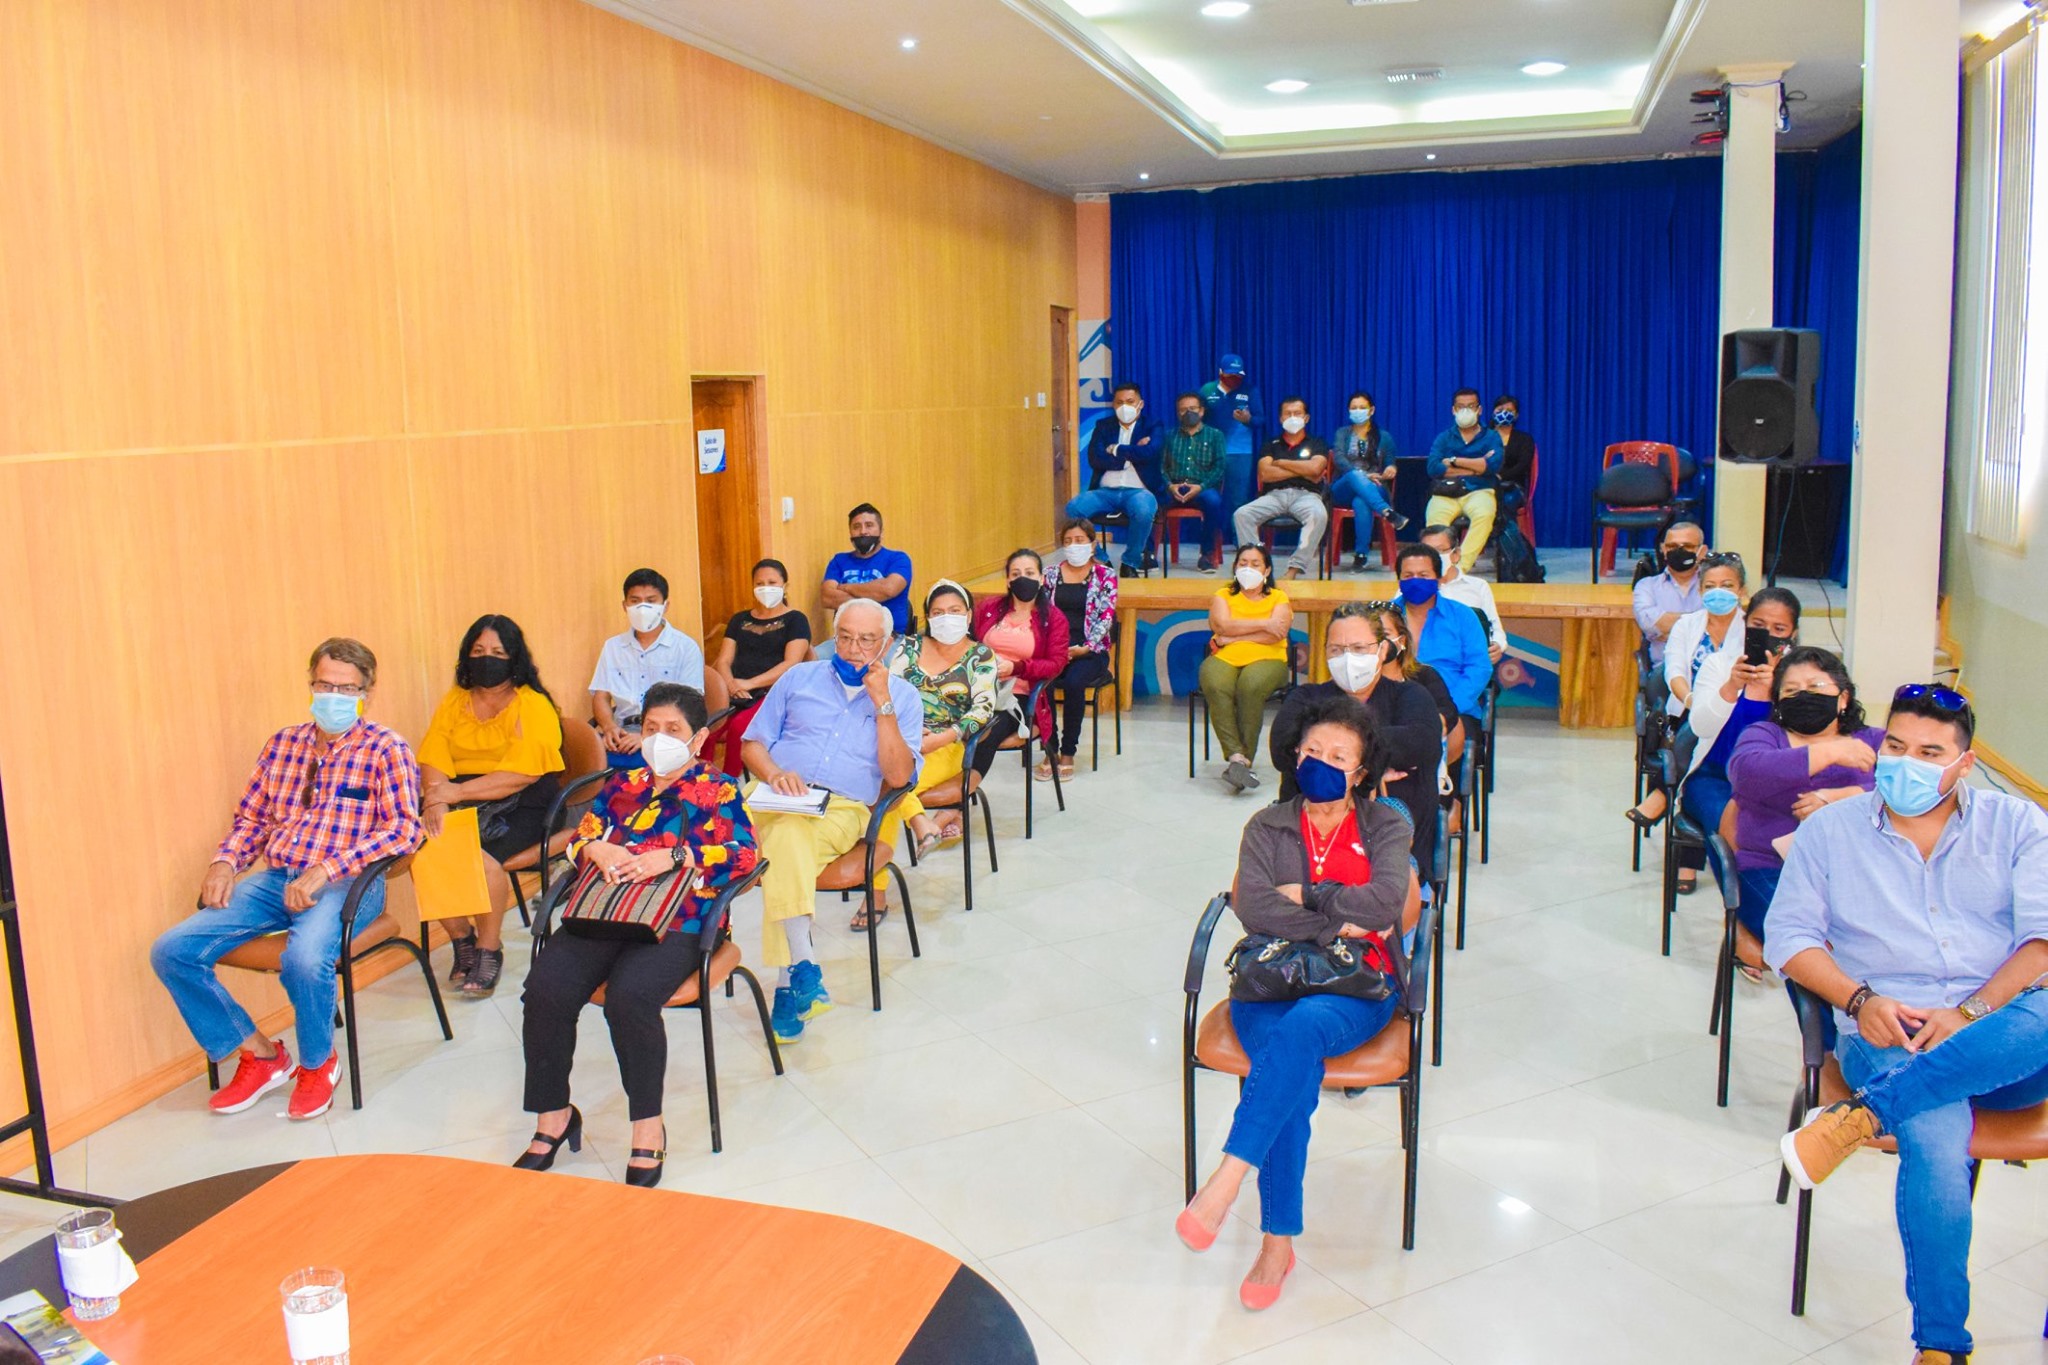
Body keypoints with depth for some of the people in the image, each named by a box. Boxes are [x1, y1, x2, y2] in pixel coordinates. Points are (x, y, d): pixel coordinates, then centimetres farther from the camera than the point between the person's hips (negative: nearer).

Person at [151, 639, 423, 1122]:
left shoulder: (386, 749, -1)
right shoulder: (283, 744, 16)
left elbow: (402, 829, -13)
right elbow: (251, 818, 22)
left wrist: (325, 870, -21)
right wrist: (224, 863, 0)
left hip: (346, 883, -6)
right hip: (276, 879, 6)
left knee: (305, 958, -36)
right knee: (171, 951, -10)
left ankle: (318, 1062, -4)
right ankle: (258, 1054, 7)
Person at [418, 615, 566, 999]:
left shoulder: (533, 706, -4)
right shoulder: (454, 702, 13)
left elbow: (521, 774, -16)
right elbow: (432, 760, 1)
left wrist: (458, 792, -20)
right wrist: (435, 801, -20)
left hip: (518, 806, -5)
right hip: (459, 801, 5)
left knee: (481, 855, -31)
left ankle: (489, 947, -7)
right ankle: (461, 937, 1)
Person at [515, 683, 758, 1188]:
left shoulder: (716, 788, 9)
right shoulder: (623, 783, 24)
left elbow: (744, 854, -6)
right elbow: (578, 837, 21)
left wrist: (673, 857, -16)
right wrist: (598, 849, -4)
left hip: (676, 922, -4)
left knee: (630, 996, -33)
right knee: (545, 989, -22)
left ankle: (648, 1129, -16)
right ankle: (553, 1116, -3)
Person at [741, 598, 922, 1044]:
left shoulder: (902, 697, 14)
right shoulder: (800, 677, 20)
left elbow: (898, 776, 0)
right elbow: (753, 744, 17)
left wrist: (882, 702, -5)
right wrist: (774, 774, -5)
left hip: (842, 810, -2)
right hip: (775, 797, 2)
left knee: (787, 836, -36)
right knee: (786, 838, -35)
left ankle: (790, 979, -36)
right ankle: (803, 965, -38)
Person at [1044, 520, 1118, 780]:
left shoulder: (1105, 576, 5)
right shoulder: (1051, 575, 14)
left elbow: (1106, 616, -4)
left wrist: (1086, 648, -17)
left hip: (1090, 651, -2)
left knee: (1073, 683, -34)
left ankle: (1068, 753, -17)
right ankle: (1049, 751, -17)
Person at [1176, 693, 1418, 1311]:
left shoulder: (1383, 825, 12)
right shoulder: (1268, 826, 13)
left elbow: (1386, 900, -8)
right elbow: (1253, 908, -4)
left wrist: (1306, 897, -5)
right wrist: (1339, 924, -9)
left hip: (1356, 988, -1)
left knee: (1300, 1027, -38)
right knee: (1294, 1071, -32)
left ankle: (1224, 1184, -43)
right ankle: (1278, 1242, -26)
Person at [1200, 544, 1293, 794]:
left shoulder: (1278, 598, 15)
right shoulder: (1223, 595, 19)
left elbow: (1277, 633, -5)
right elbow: (1223, 625, -2)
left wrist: (1233, 637, -5)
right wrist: (1263, 624, -4)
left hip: (1266, 660, -1)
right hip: (1223, 659, 1)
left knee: (1250, 686, -37)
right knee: (1216, 687, -35)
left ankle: (1242, 758, -33)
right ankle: (1236, 756, -42)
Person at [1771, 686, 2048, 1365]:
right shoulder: (1830, 830, 12)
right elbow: (1789, 934, 8)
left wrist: (1974, 1013, -15)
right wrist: (1860, 1000, -10)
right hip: (1889, 1032, -1)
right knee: (1936, 1144, -32)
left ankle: (1864, 1114, -31)